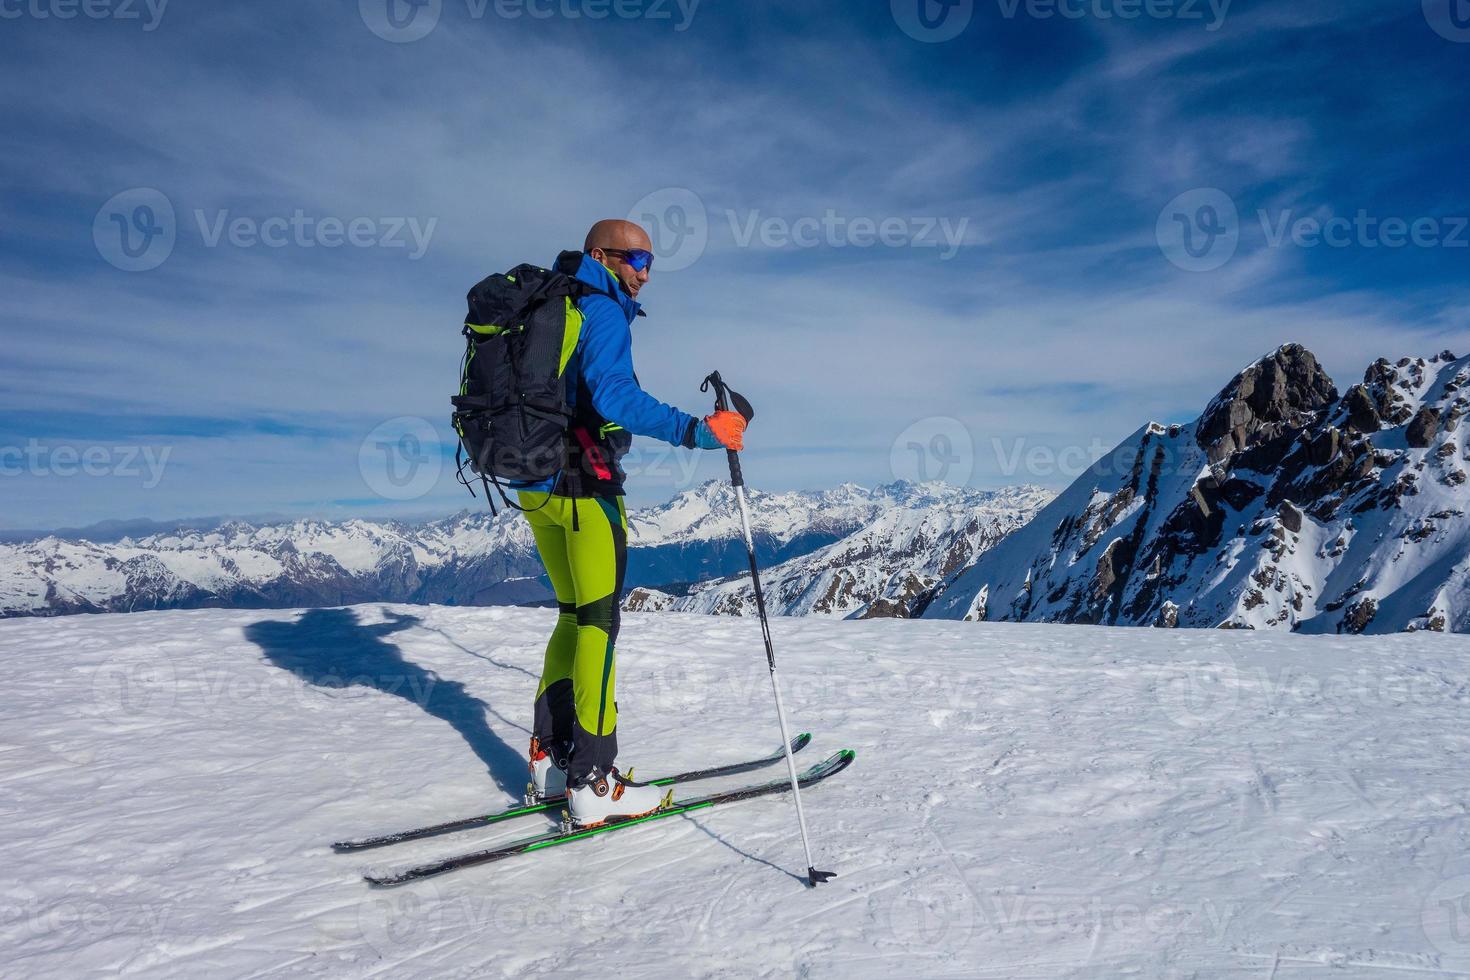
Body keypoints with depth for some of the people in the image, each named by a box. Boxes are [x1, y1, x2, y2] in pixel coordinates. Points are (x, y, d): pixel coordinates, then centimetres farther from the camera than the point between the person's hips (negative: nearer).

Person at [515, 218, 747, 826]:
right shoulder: (602, 312, -9)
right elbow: (612, 394, -27)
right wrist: (694, 431, -34)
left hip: (536, 487, 9)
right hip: (583, 488, -9)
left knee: (575, 616, 15)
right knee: (599, 623, -5)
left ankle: (549, 760, 18)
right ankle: (592, 785, -3)